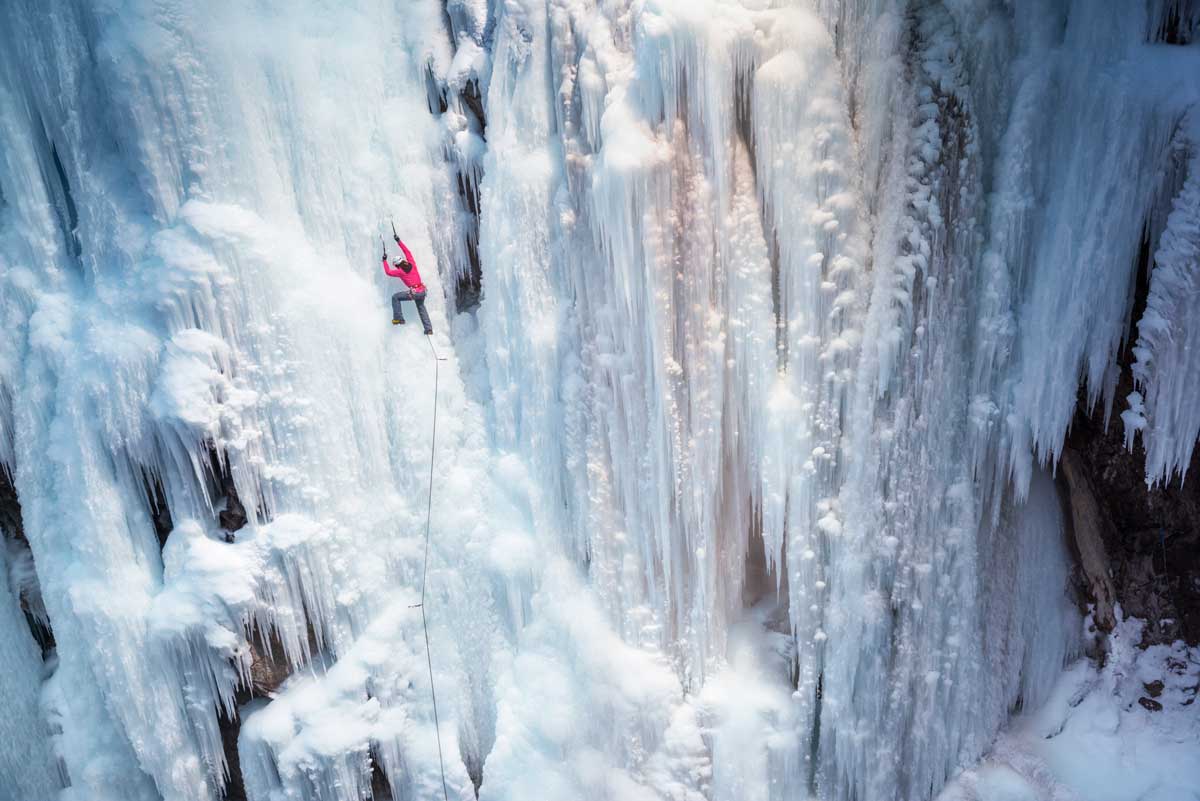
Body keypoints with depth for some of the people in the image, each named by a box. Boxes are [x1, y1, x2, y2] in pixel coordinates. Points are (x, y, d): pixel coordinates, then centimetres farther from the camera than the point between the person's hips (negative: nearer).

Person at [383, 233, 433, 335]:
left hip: (414, 293, -6)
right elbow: (407, 252, 16)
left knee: (395, 297, 7)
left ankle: (398, 319, 4)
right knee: (421, 308, 25)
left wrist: (384, 260, 11)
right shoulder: (412, 264, 5)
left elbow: (388, 272, 2)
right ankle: (429, 329, 23)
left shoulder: (401, 272, -7)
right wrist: (399, 241, 20)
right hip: (422, 291, 6)